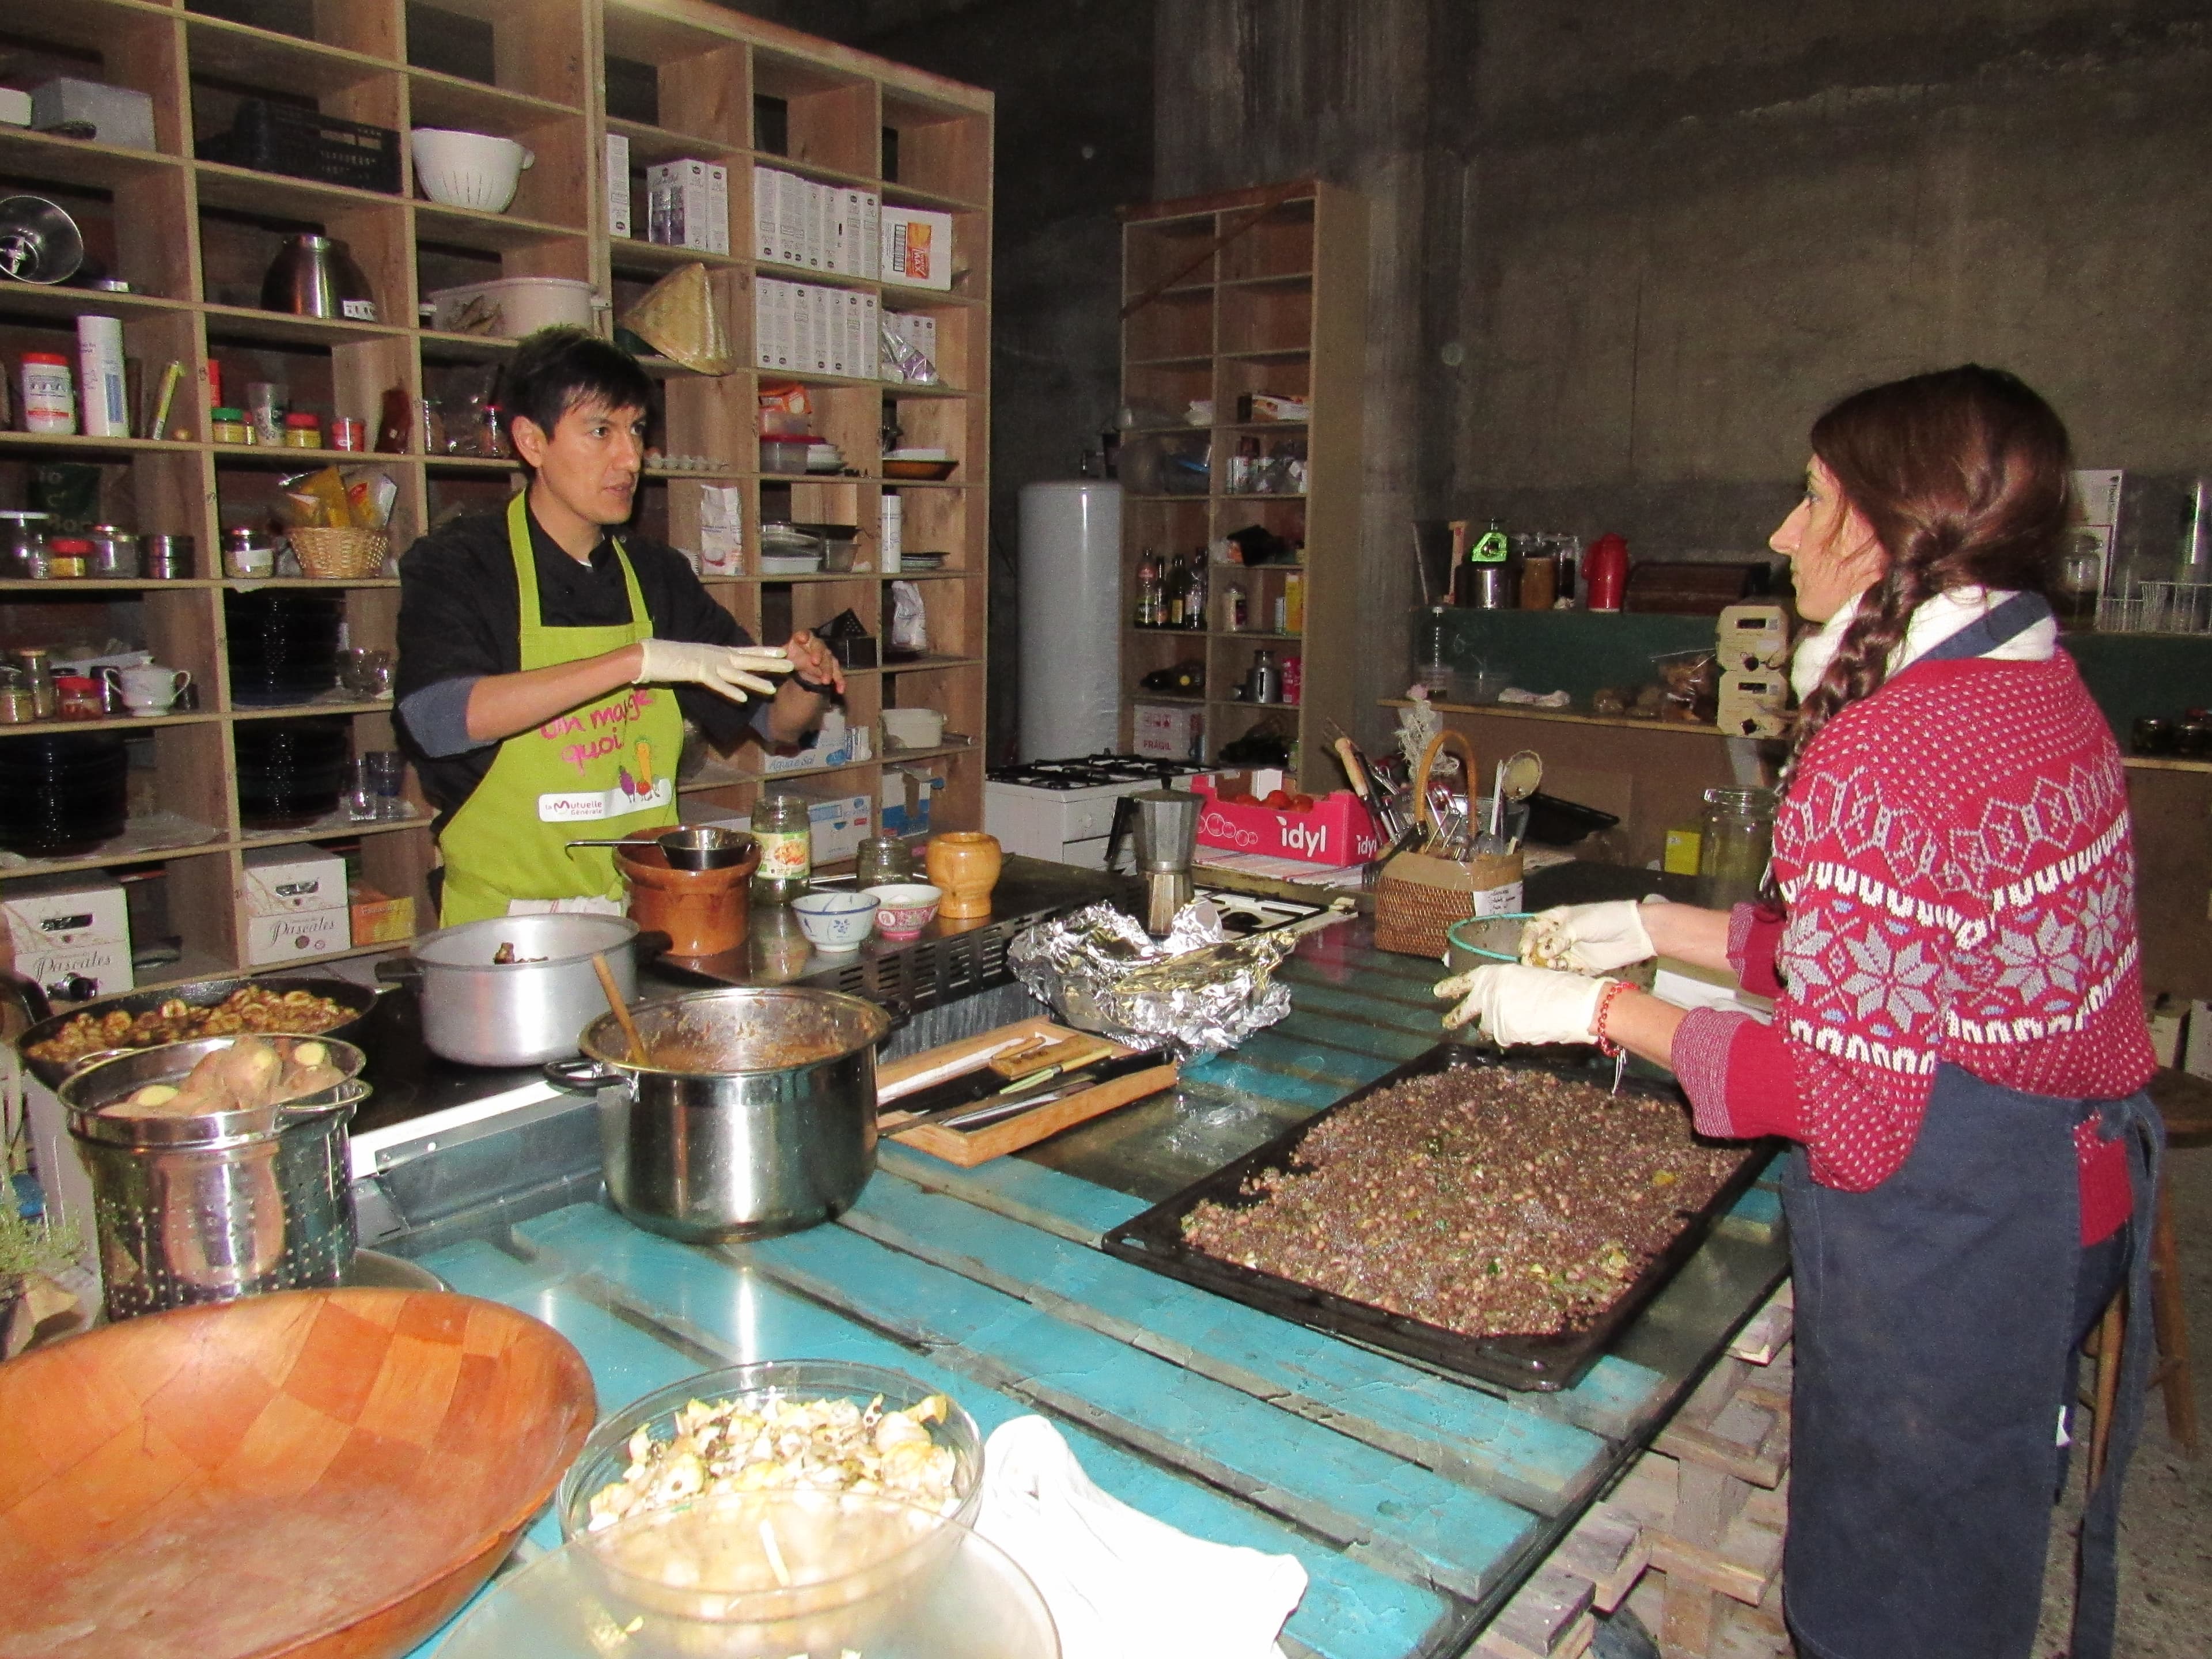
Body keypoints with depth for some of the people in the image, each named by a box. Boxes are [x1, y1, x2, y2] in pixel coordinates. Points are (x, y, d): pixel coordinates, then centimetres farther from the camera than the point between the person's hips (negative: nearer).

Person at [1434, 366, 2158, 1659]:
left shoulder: (1890, 749, -28)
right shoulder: (2042, 693, 4)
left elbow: (1838, 1085, -24)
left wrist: (1602, 1008, -15)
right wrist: (1661, 928, 11)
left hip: (1939, 1220, -9)